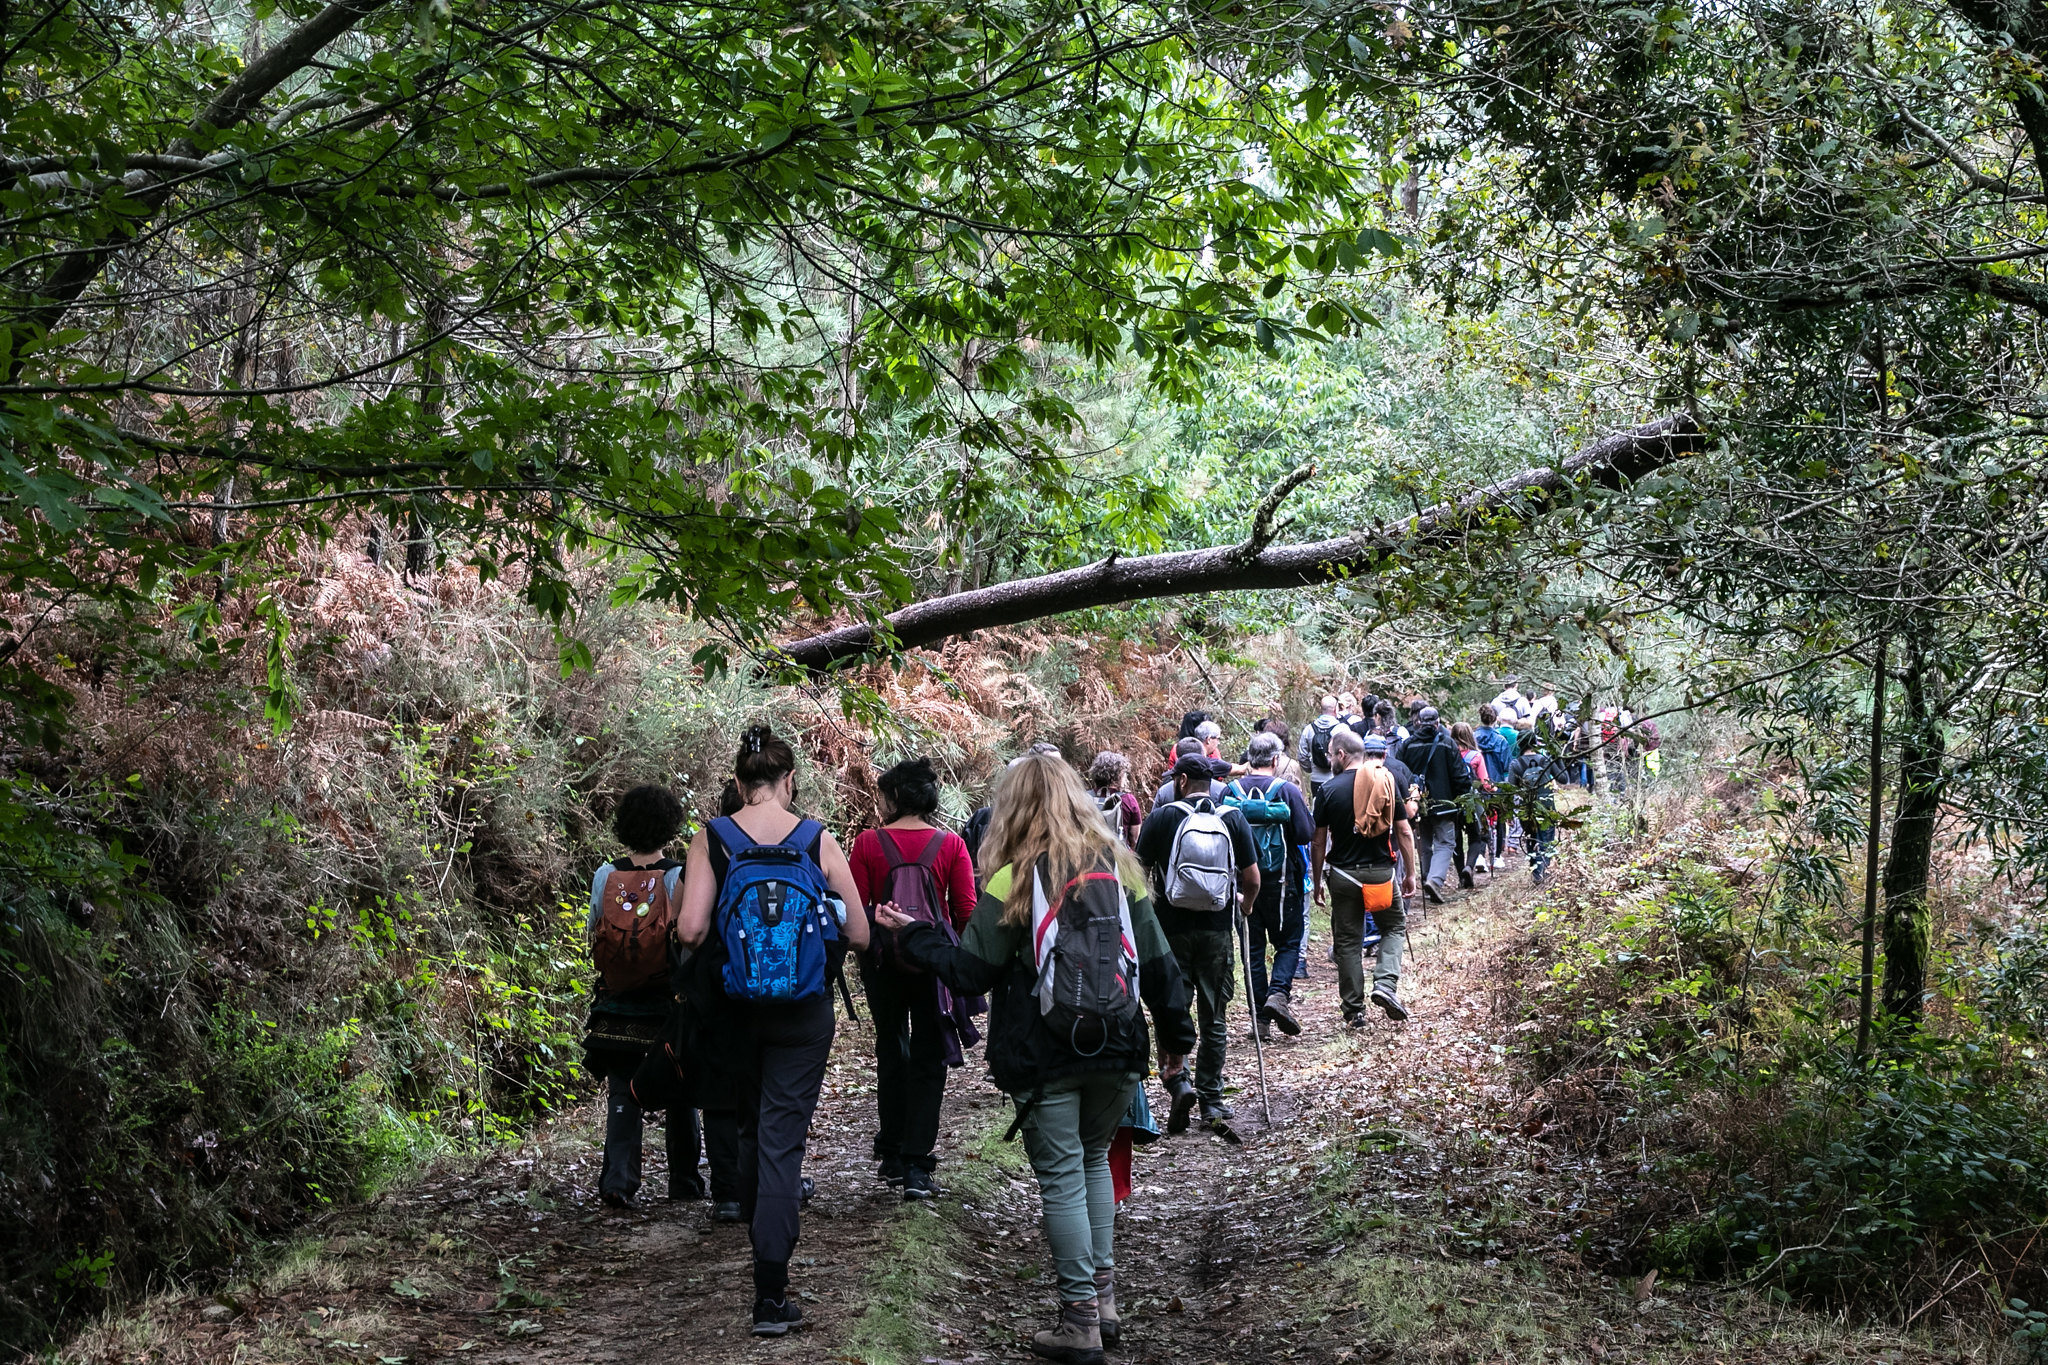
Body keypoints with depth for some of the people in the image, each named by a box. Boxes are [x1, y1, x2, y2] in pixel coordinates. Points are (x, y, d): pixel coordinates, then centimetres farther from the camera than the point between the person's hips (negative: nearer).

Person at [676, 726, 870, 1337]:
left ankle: (763, 1236, 42)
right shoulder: (818, 840, -6)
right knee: (782, 1138, 0)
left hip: (736, 1006, 2)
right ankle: (770, 1292, -5)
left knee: (750, 1127, 23)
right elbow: (859, 935, -3)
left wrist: (721, 941, 7)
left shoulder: (711, 839, -6)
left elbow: (690, 930, -15)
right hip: (804, 1011, -1)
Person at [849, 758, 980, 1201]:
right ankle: (916, 1166, 0)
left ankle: (892, 1156, 23)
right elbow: (966, 911, -6)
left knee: (891, 1049, 18)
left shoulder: (868, 843, -8)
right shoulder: (951, 844, -6)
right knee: (928, 1057, 6)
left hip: (883, 960, 1)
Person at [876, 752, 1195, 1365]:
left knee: (1061, 1177, 4)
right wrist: (1176, 1034, 17)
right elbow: (1158, 962, 7)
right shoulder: (1119, 868, 4)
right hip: (1117, 1049, 4)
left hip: (1044, 1056, -4)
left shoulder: (1012, 880, -9)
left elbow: (971, 971, -6)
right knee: (1094, 1160, 21)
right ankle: (1103, 1298, 20)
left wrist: (913, 936, 7)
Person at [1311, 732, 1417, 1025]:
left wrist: (1317, 880, 9)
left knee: (1348, 940, 8)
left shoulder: (1329, 790, -4)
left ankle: (1354, 1009, 10)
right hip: (1381, 871, 1)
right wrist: (1411, 874, 9)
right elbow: (1404, 832, 1)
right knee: (1395, 927, 17)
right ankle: (1385, 985, -4)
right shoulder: (1388, 782, 0)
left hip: (1342, 874, 0)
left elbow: (1319, 841, -2)